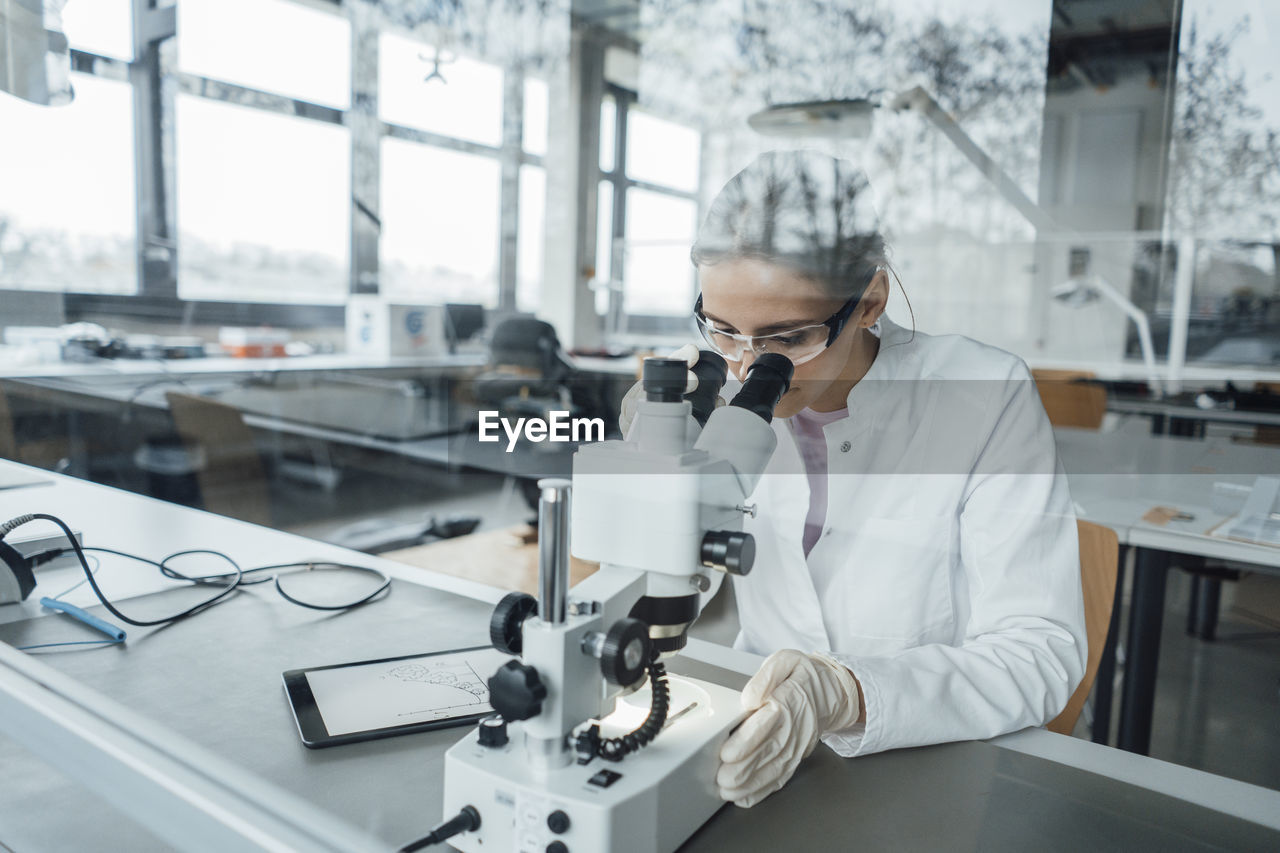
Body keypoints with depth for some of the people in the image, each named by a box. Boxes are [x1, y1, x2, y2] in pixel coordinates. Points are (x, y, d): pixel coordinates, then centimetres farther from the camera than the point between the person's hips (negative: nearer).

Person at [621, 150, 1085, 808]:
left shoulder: (986, 397, -14)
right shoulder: (718, 391, -4)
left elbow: (1042, 653, -18)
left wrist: (848, 694, -33)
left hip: (943, 768, -1)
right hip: (764, 753, 2)